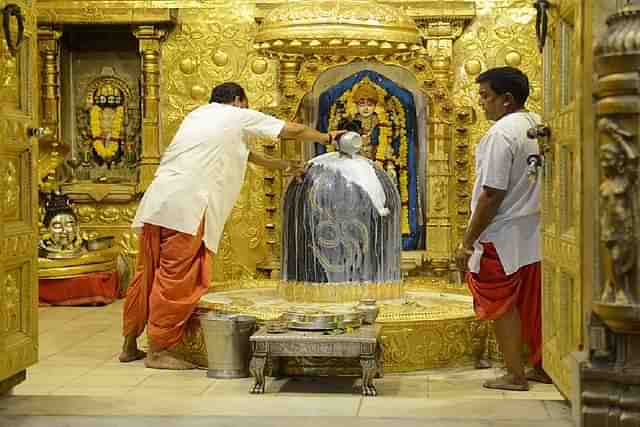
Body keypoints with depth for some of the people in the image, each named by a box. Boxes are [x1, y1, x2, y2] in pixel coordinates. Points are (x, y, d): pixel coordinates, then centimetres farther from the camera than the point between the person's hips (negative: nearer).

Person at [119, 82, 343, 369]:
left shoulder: (198, 115, 30)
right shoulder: (238, 117, 9)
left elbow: (243, 153, 38)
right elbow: (292, 130, 15)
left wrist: (283, 166, 42)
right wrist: (327, 138, 31)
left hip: (157, 202, 8)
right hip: (186, 205, -8)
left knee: (149, 273, 14)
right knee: (176, 279, -3)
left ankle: (130, 345, 22)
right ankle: (158, 352, 1)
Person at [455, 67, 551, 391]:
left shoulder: (501, 133, -19)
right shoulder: (539, 125, 6)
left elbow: (492, 194, -22)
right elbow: (537, 180, 12)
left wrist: (468, 242, -15)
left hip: (503, 236, -8)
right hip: (534, 233, 8)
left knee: (502, 306, 5)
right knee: (532, 303, 17)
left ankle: (515, 375, 11)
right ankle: (542, 367, 25)